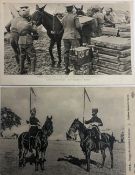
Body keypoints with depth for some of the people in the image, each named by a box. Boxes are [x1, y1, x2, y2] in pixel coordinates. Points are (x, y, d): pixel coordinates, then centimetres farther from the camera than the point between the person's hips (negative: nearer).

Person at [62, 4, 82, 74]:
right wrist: (80, 29, 8)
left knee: (66, 53, 7)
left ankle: (67, 69, 10)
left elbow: (64, 28, 14)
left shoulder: (63, 18, 8)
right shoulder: (74, 16, -8)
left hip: (65, 37, 5)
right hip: (74, 36, -5)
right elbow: (78, 26, -13)